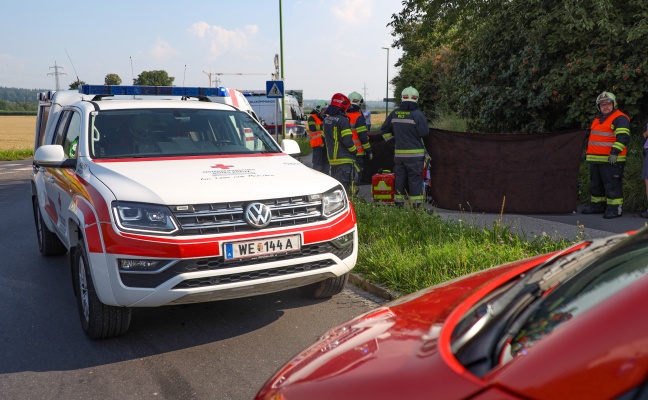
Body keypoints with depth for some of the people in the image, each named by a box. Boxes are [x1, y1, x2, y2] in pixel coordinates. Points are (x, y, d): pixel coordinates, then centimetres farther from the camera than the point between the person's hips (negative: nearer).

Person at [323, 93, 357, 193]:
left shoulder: (326, 120, 12)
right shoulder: (342, 120, -15)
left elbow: (324, 138, 19)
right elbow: (347, 140, -16)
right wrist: (354, 151, -1)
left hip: (331, 157, 8)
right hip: (344, 158, -8)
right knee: (343, 184, -8)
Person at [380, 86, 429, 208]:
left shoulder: (394, 114, 6)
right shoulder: (417, 114, -12)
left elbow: (384, 129, 14)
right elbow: (424, 132, -12)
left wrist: (392, 140, 21)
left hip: (398, 153, 5)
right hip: (415, 153, -4)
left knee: (400, 177, 12)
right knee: (415, 179, 0)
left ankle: (398, 204, 17)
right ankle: (417, 205, 0)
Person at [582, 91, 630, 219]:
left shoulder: (620, 118, -7)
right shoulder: (597, 119, 21)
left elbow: (623, 137, -17)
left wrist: (615, 152, -25)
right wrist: (588, 152, 29)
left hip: (611, 160, -9)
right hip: (595, 159, 9)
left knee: (612, 184, -7)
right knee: (595, 184, 15)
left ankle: (615, 208, -2)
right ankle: (597, 205, 26)